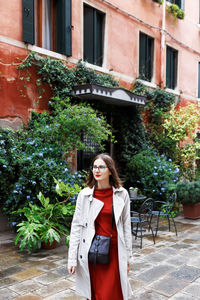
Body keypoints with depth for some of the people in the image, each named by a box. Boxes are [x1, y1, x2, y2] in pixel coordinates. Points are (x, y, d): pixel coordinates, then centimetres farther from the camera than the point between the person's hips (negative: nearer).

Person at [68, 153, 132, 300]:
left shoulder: (122, 194, -1)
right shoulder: (84, 194, -2)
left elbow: (126, 226, 4)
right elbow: (76, 226, -1)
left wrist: (128, 257, 5)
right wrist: (72, 259, -3)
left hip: (114, 252, 0)